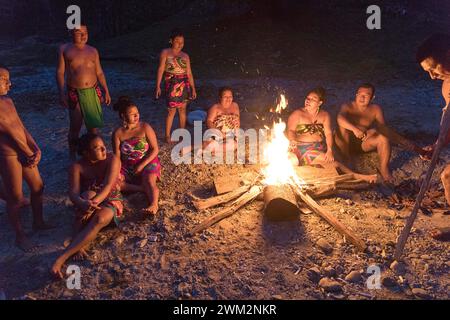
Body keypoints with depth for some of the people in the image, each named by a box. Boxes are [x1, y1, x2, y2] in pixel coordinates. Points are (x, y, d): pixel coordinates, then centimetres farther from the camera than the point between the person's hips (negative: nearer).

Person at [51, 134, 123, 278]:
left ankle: (62, 257, -42)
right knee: (88, 194, -35)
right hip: (88, 199, 1)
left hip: (110, 200, -1)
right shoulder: (77, 167, -12)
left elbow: (108, 186, -26)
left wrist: (94, 202, -43)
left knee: (99, 219, -36)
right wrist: (84, 203, -47)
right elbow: (73, 193, -24)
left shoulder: (112, 159, -15)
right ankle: (78, 245, -34)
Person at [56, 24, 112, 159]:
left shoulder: (93, 50, 10)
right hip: (75, 94, -3)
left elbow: (99, 72, 13)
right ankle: (73, 156, 17)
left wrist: (106, 91, 8)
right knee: (75, 127, 2)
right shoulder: (64, 49, 2)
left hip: (93, 92, 3)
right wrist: (61, 94, -9)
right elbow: (60, 72, -1)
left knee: (92, 125, 8)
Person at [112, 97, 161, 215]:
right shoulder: (117, 133, -2)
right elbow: (117, 156, -1)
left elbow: (155, 149, -9)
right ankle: (143, 188, -27)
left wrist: (142, 165, -17)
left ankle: (154, 204, -58)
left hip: (147, 162, -3)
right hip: (127, 166, 3)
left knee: (149, 181, -34)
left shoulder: (145, 127, -7)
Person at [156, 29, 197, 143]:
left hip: (184, 85, 4)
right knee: (172, 111, -4)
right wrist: (158, 86, -11)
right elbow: (161, 70, -4)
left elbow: (189, 73, 13)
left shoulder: (185, 56, 11)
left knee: (182, 109, 8)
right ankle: (167, 136, 6)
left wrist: (193, 88, 10)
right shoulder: (165, 53, 1)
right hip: (171, 85, -4)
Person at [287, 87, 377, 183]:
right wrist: (292, 141, -23)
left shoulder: (325, 115, 14)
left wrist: (329, 150, -13)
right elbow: (290, 131, 0)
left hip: (320, 147, 1)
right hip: (302, 147, -1)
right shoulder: (297, 114, 7)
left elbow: (328, 133, 4)